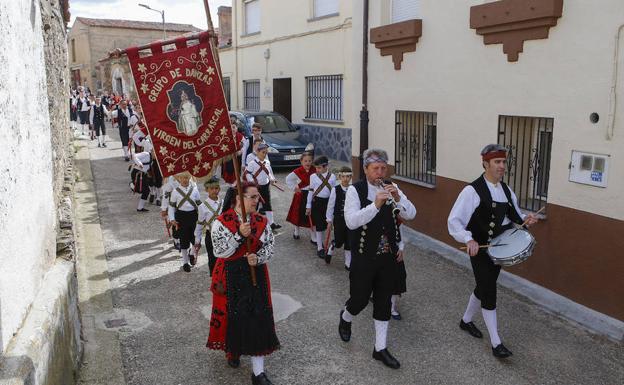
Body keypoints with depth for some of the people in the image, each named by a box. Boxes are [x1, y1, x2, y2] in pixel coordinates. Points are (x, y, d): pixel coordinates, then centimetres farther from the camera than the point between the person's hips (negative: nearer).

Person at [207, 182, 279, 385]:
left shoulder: (262, 221, 0)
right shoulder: (222, 221, -11)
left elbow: (270, 246, 2)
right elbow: (219, 251, -17)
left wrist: (258, 258, -19)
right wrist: (239, 235, -29)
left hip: (256, 275, 2)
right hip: (230, 276, -2)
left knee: (258, 319, -1)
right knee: (232, 316, 10)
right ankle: (233, 350, 43)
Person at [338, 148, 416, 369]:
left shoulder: (392, 189, 2)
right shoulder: (355, 190, -11)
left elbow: (411, 214, -5)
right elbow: (351, 222, -23)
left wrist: (398, 198, -23)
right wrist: (376, 204, -33)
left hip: (389, 256, 4)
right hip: (364, 257, -4)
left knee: (383, 302, 11)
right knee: (360, 298, 5)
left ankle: (380, 348, 24)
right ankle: (345, 318, 41)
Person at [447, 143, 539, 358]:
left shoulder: (506, 190, 6)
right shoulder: (472, 191, -18)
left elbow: (513, 214, 19)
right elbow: (454, 221, -19)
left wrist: (525, 219, -2)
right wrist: (468, 239, -33)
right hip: (479, 250, -7)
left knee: (484, 287, 20)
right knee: (489, 293, -4)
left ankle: (466, 321, 42)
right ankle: (496, 343, 5)